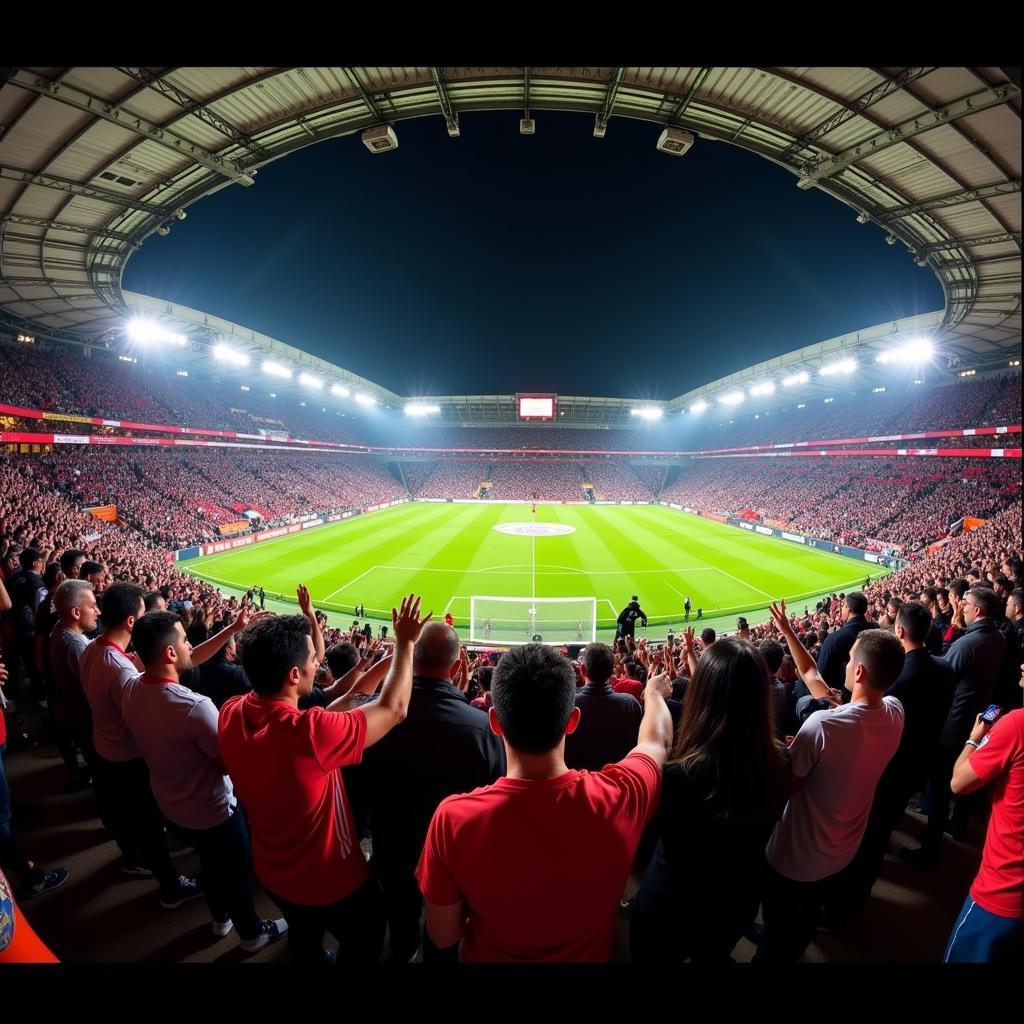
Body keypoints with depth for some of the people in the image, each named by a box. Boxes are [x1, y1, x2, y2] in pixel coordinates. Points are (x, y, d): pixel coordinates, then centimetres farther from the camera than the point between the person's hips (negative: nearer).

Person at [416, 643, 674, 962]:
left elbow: (443, 938, -18)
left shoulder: (454, 817, -36)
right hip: (587, 958, 1)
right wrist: (654, 691, 10)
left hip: (489, 957, -1)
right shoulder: (618, 796, -33)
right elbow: (657, 741, -10)